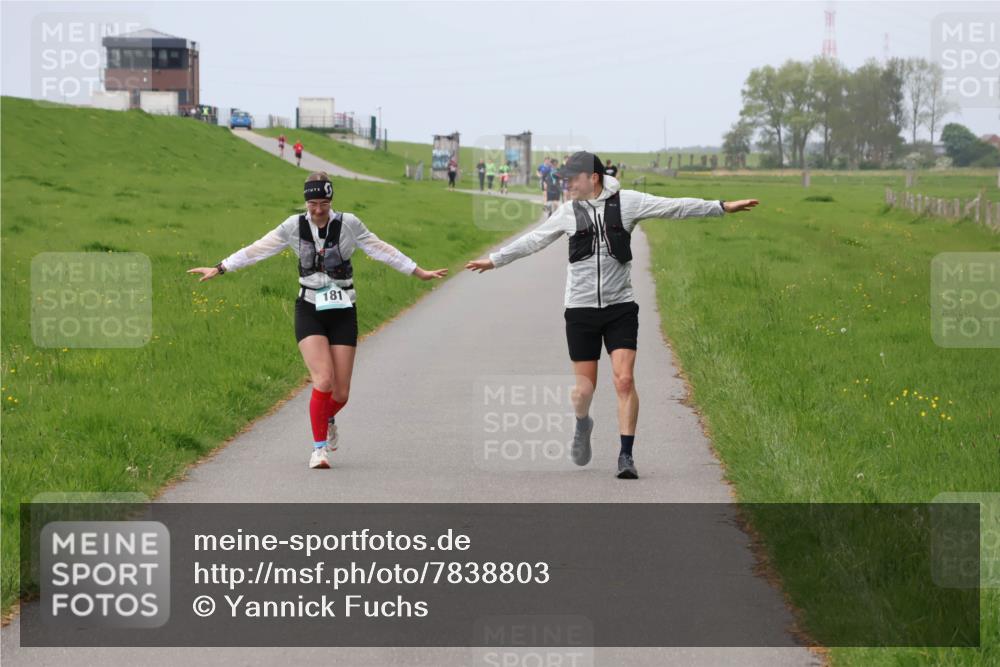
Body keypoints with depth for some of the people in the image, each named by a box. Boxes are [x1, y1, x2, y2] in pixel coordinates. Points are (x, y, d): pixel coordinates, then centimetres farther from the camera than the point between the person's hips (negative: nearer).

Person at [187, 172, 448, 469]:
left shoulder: (348, 224, -3)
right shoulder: (294, 226, -2)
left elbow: (382, 250, 3)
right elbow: (257, 250, 3)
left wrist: (419, 272, 5)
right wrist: (219, 269, 2)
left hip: (342, 312, 1)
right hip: (310, 311, -1)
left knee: (341, 392, 0)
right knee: (323, 381, -18)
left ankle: (328, 419, 37)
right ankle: (319, 447, -4)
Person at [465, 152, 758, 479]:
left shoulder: (627, 202, -2)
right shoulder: (569, 213, 5)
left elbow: (674, 207, -4)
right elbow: (533, 240, 18)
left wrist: (722, 206, -9)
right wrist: (495, 260, 24)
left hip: (620, 307, -2)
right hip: (581, 309, 2)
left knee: (625, 380, -14)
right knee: (584, 388, 3)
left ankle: (626, 456, -10)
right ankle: (582, 425, 37)